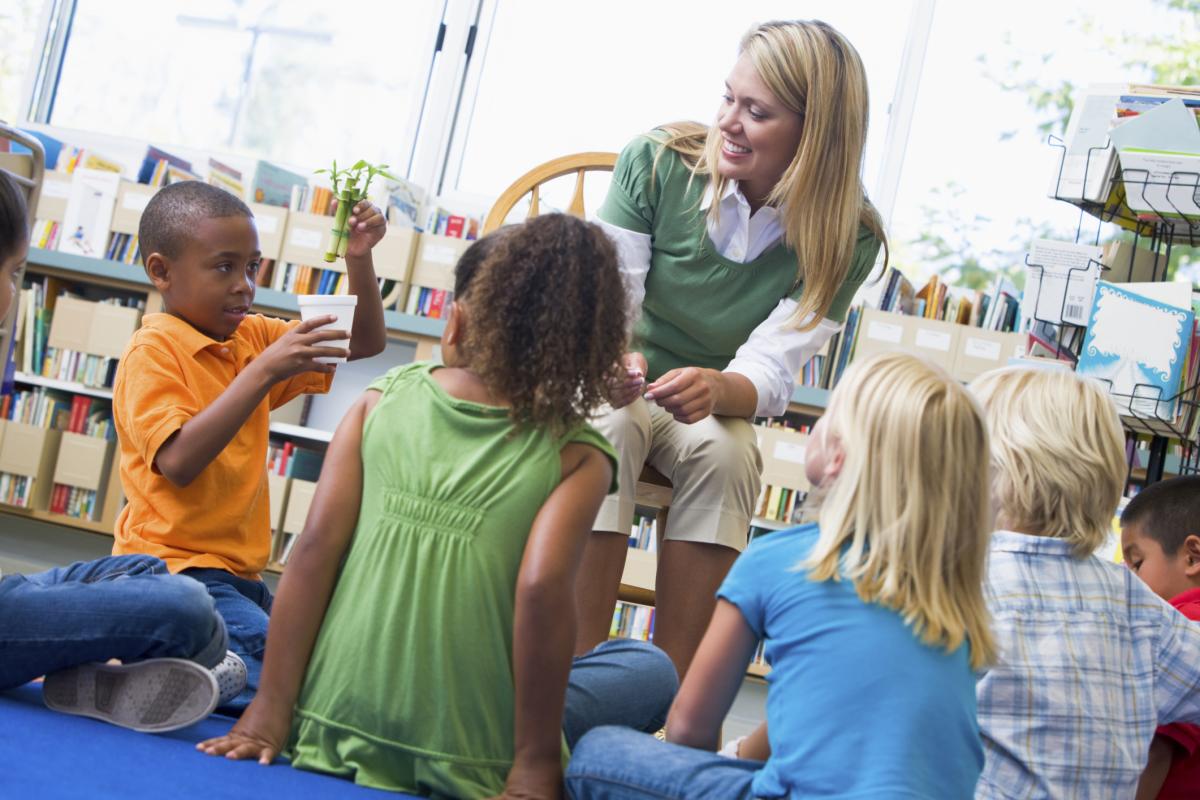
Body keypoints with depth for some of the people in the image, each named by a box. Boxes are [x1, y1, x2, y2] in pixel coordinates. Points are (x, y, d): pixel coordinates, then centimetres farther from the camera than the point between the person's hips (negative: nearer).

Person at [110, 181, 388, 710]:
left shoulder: (252, 338, 14)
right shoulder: (152, 352, -9)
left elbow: (365, 343, 18)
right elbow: (179, 461, -24)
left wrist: (359, 260, 1)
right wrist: (264, 372, -26)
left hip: (237, 575, 9)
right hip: (176, 567, -9)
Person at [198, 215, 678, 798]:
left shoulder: (381, 401, 1)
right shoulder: (576, 456, -6)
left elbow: (316, 547, -6)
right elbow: (542, 588, -19)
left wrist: (269, 713, -2)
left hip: (329, 738, 3)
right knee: (649, 669, 20)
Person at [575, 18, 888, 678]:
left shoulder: (846, 239, -12)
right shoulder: (656, 163, -12)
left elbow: (770, 371, -17)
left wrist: (716, 389, -42)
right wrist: (613, 360, -38)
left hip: (707, 409, 1)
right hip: (606, 387, 0)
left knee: (723, 448, -33)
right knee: (608, 431, -34)